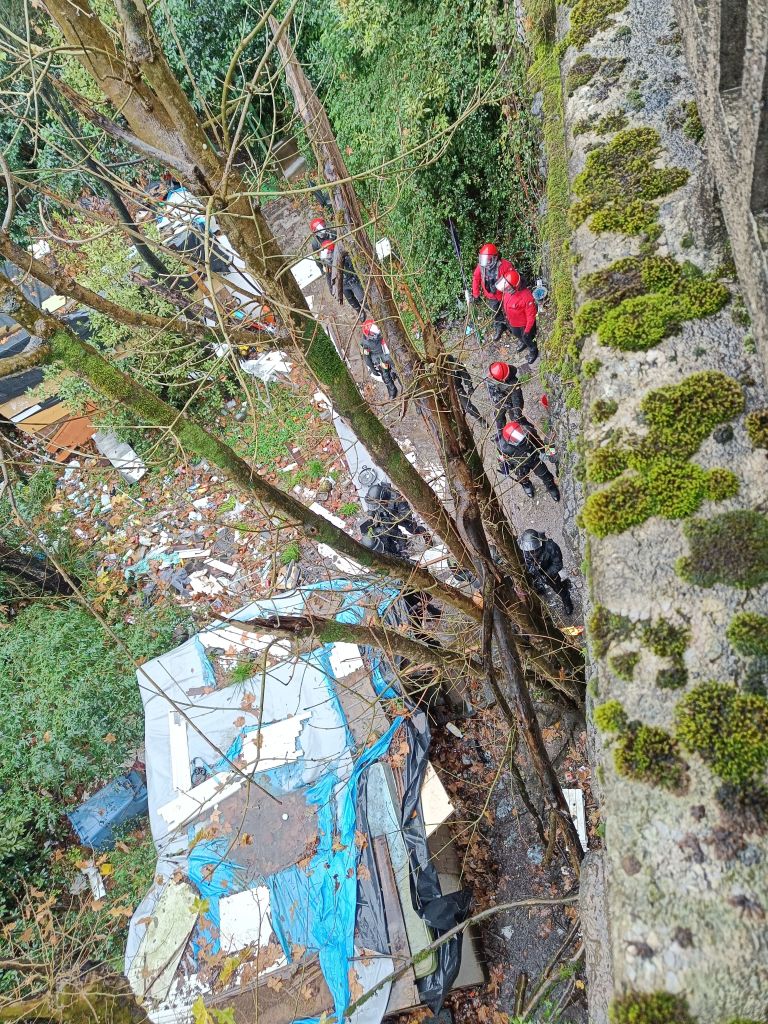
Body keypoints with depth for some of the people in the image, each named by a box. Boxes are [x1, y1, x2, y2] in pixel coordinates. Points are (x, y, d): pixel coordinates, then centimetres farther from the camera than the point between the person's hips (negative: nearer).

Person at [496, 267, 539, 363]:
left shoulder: (526, 297, -42)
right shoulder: (507, 290, -23)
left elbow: (531, 316, -28)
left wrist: (527, 331, -19)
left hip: (524, 323, -6)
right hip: (513, 322, 6)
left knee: (527, 338, 21)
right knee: (517, 334, 33)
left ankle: (533, 351, 52)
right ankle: (523, 343, 66)